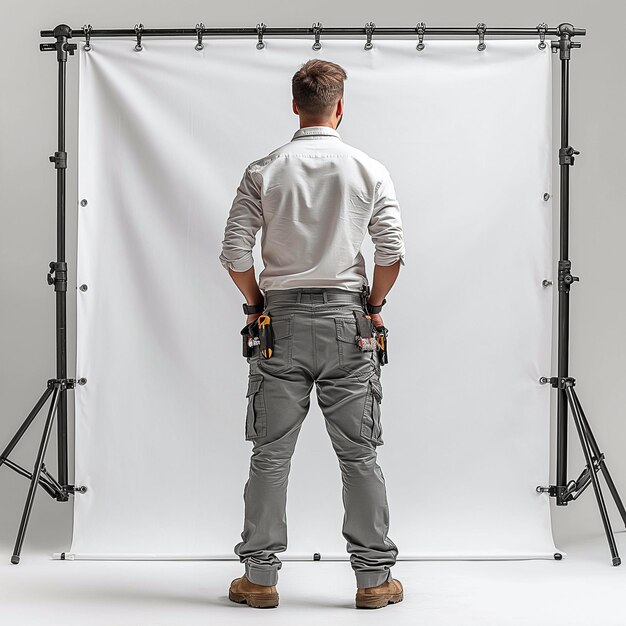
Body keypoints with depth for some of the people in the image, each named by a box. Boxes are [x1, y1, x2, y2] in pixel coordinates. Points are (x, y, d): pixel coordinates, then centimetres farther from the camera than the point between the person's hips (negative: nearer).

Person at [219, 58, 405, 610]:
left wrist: (256, 303, 11)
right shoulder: (370, 171, -1)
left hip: (281, 319, 0)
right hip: (346, 320, 0)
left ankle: (260, 575, 11)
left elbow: (235, 253, -4)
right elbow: (392, 252, -4)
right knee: (359, 455, 6)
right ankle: (374, 577, 12)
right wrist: (374, 303, 11)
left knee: (270, 454, 6)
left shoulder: (264, 172, -1)